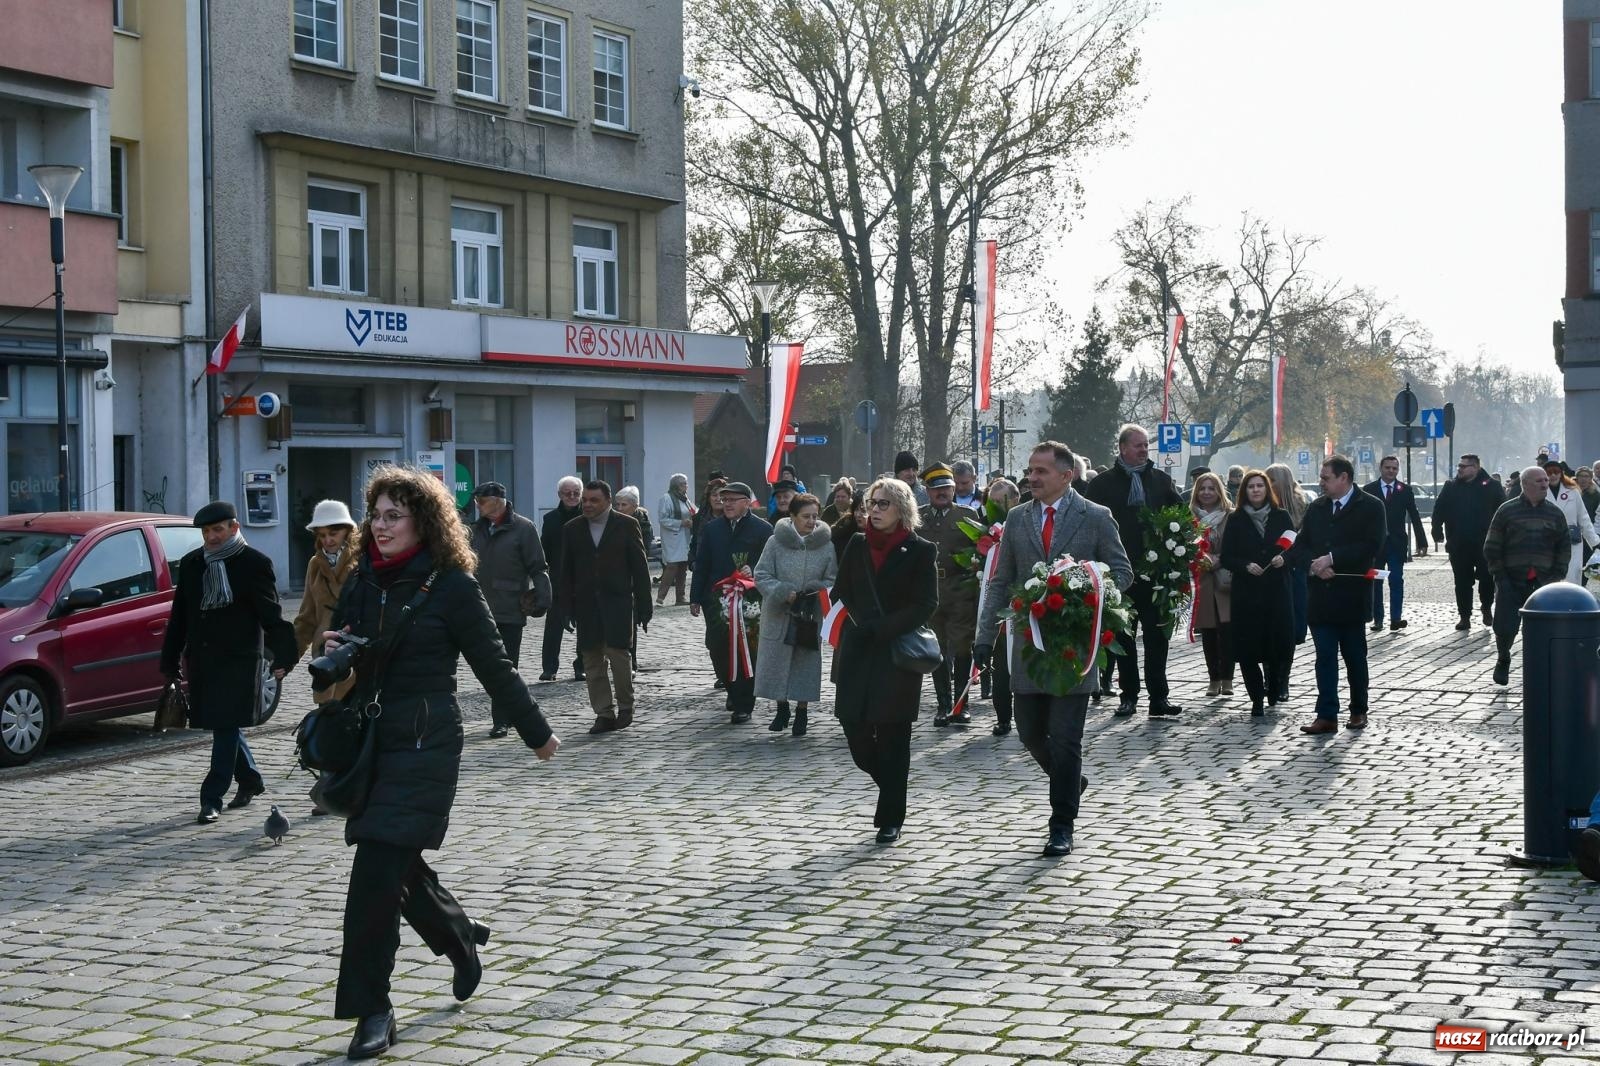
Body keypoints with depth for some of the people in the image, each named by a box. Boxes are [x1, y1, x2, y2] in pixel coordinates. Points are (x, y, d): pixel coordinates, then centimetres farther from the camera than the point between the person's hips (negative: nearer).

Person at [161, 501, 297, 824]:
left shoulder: (254, 564, -4)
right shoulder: (191, 564, 12)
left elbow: (271, 615, -6)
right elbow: (179, 616, 16)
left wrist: (281, 658, -14)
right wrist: (170, 662, 14)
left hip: (239, 660, -6)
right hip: (202, 659, 6)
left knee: (226, 725, -7)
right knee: (224, 725, 13)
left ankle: (212, 798, -5)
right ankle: (250, 780, 31)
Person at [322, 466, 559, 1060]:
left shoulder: (451, 585, -8)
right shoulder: (364, 582, 9)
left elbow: (493, 666, -2)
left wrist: (537, 733, 5)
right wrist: (331, 651, -6)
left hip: (424, 744, -6)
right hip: (369, 739, 6)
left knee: (378, 872, -11)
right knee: (398, 866, 14)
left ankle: (372, 1008, -3)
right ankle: (462, 940, 41)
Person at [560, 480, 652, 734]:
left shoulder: (626, 525, 1)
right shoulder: (572, 530, 8)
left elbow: (640, 567, 1)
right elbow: (566, 571, 9)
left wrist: (643, 606, -2)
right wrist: (567, 608, 2)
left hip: (618, 602, -3)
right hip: (586, 605, 3)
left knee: (618, 654, -9)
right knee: (592, 661, 2)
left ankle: (625, 706, 10)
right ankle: (604, 713, 9)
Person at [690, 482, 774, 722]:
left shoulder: (762, 529, -1)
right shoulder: (712, 528, 10)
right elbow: (701, 565, 11)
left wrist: (753, 572, -18)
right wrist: (696, 598, 6)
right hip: (716, 601, 3)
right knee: (717, 649, 3)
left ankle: (743, 705, 6)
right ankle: (734, 691, 27)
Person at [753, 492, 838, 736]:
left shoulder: (826, 545, -5)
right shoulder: (776, 542, -7)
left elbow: (832, 581, 0)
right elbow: (761, 576, -5)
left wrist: (815, 592, -18)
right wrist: (783, 593, -19)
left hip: (811, 616, 0)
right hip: (778, 615, 0)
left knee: (807, 664, 6)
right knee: (776, 661, 8)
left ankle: (802, 712, 21)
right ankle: (782, 708, 27)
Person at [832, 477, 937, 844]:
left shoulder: (920, 551, -3)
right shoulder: (857, 545, 10)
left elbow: (925, 605, -8)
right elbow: (841, 592, 11)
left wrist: (880, 628, -16)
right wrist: (859, 623, -8)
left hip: (898, 656, -4)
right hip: (857, 653, 4)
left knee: (892, 739, -1)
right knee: (855, 731, 0)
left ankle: (890, 818, 8)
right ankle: (890, 784, 27)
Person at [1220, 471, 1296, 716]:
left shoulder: (1281, 517, 6)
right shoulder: (1236, 520, 4)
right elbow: (1225, 558, 2)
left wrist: (1284, 558, -13)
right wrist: (1246, 566, -14)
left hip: (1277, 590, 0)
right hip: (1246, 592, 0)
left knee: (1280, 645, -4)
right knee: (1248, 647, -4)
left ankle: (1273, 690, 22)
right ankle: (1257, 699, 8)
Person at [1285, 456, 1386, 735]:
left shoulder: (1370, 507, -3)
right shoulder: (1316, 508, 12)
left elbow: (1371, 545, -15)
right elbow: (1300, 545, 10)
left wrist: (1331, 559, -17)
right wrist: (1313, 564, -11)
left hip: (1352, 596, -4)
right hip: (1321, 595, 4)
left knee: (1355, 656, 9)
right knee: (1324, 657, 0)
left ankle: (1358, 711, 23)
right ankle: (1327, 715, -1)